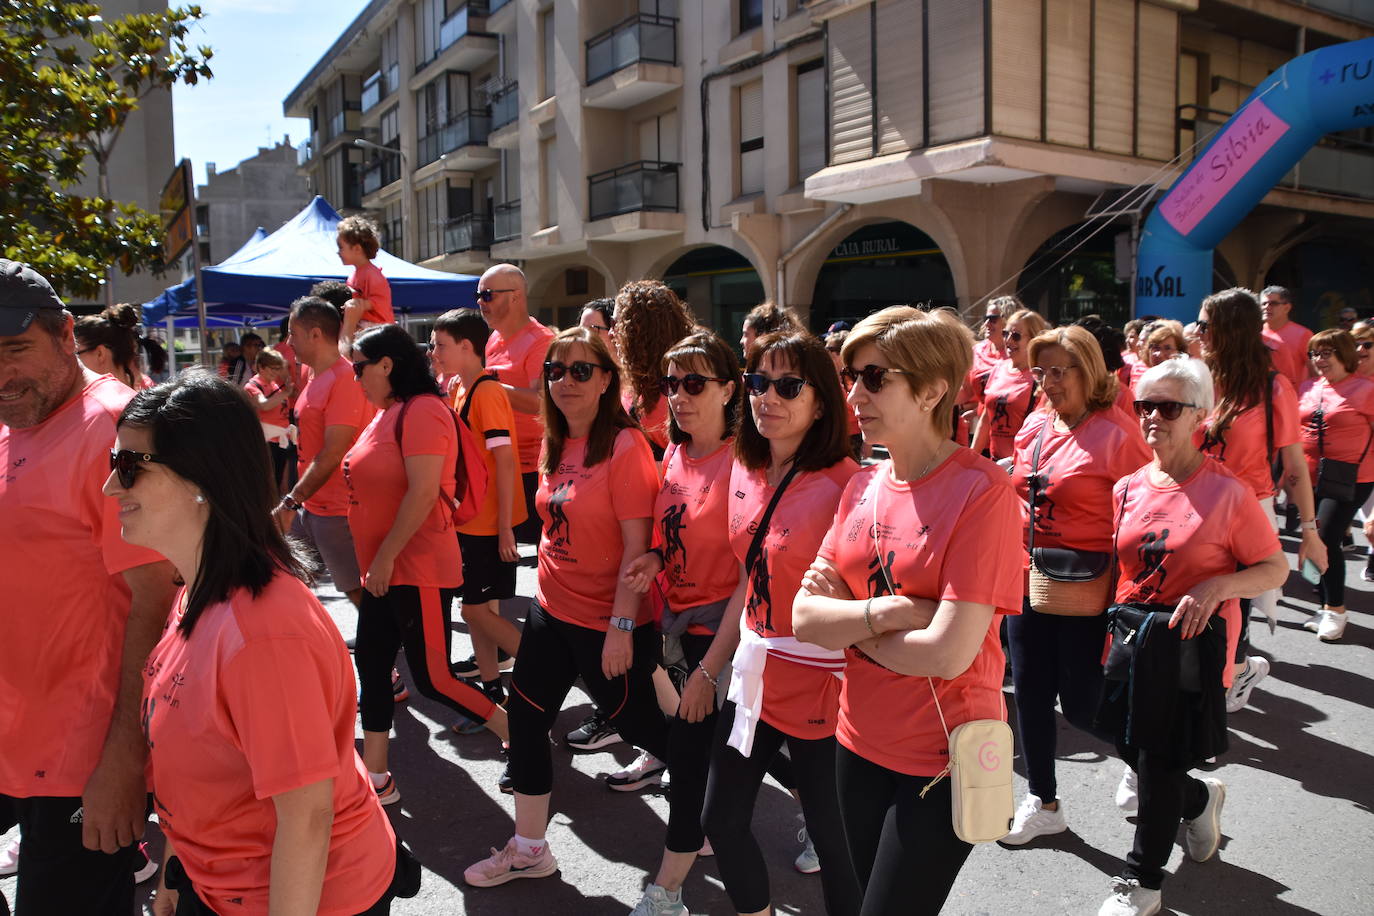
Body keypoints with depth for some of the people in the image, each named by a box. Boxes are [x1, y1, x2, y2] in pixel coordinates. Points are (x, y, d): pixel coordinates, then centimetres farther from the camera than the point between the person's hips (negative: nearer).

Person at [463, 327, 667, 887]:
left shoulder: (625, 445, -18)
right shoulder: (556, 446, 5)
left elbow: (637, 544, -20)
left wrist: (622, 625, -20)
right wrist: (549, 586, 12)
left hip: (607, 623, -8)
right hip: (551, 610, 8)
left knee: (637, 722, 8)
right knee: (525, 719, 12)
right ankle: (529, 849, 29)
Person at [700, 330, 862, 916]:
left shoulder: (845, 483, -19)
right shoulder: (745, 473, 4)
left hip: (819, 685, -7)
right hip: (755, 676, 7)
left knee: (832, 839, 8)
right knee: (721, 821, 18)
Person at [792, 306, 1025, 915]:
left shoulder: (981, 491, -18)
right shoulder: (863, 487, 2)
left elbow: (948, 653, -25)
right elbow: (804, 617, -4)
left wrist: (847, 623, -11)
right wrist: (888, 613, -20)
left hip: (944, 759, -6)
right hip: (860, 743, 6)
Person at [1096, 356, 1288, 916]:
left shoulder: (1228, 493, -11)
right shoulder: (1128, 489, 3)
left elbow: (1276, 569, -6)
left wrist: (1217, 586, -23)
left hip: (1194, 645, -5)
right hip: (1132, 638, 5)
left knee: (1161, 760, 0)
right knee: (1132, 749, 11)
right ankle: (1200, 799, 44)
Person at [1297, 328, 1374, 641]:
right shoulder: (1307, 388, 8)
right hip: (1310, 479, 6)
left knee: (1326, 539, -12)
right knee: (1315, 541, 10)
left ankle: (1336, 609, 5)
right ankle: (1328, 606, 25)